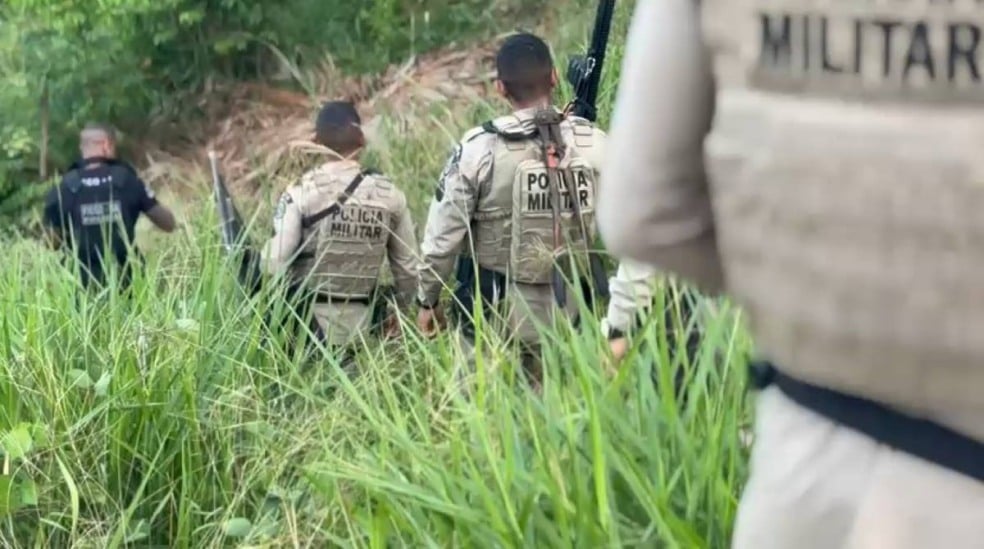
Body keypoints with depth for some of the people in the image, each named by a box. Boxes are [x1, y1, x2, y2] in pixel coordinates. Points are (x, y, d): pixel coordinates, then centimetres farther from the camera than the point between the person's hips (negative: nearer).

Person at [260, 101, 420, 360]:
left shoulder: (301, 193, -12)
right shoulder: (390, 195, -2)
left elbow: (274, 264, -15)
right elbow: (408, 265, 6)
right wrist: (400, 310, 23)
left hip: (307, 323, -4)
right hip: (360, 326, 4)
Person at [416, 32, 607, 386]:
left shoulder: (479, 148, -11)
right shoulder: (593, 144, -4)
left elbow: (443, 232, -4)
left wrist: (428, 300, 7)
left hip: (495, 309, -3)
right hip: (569, 310, 3)